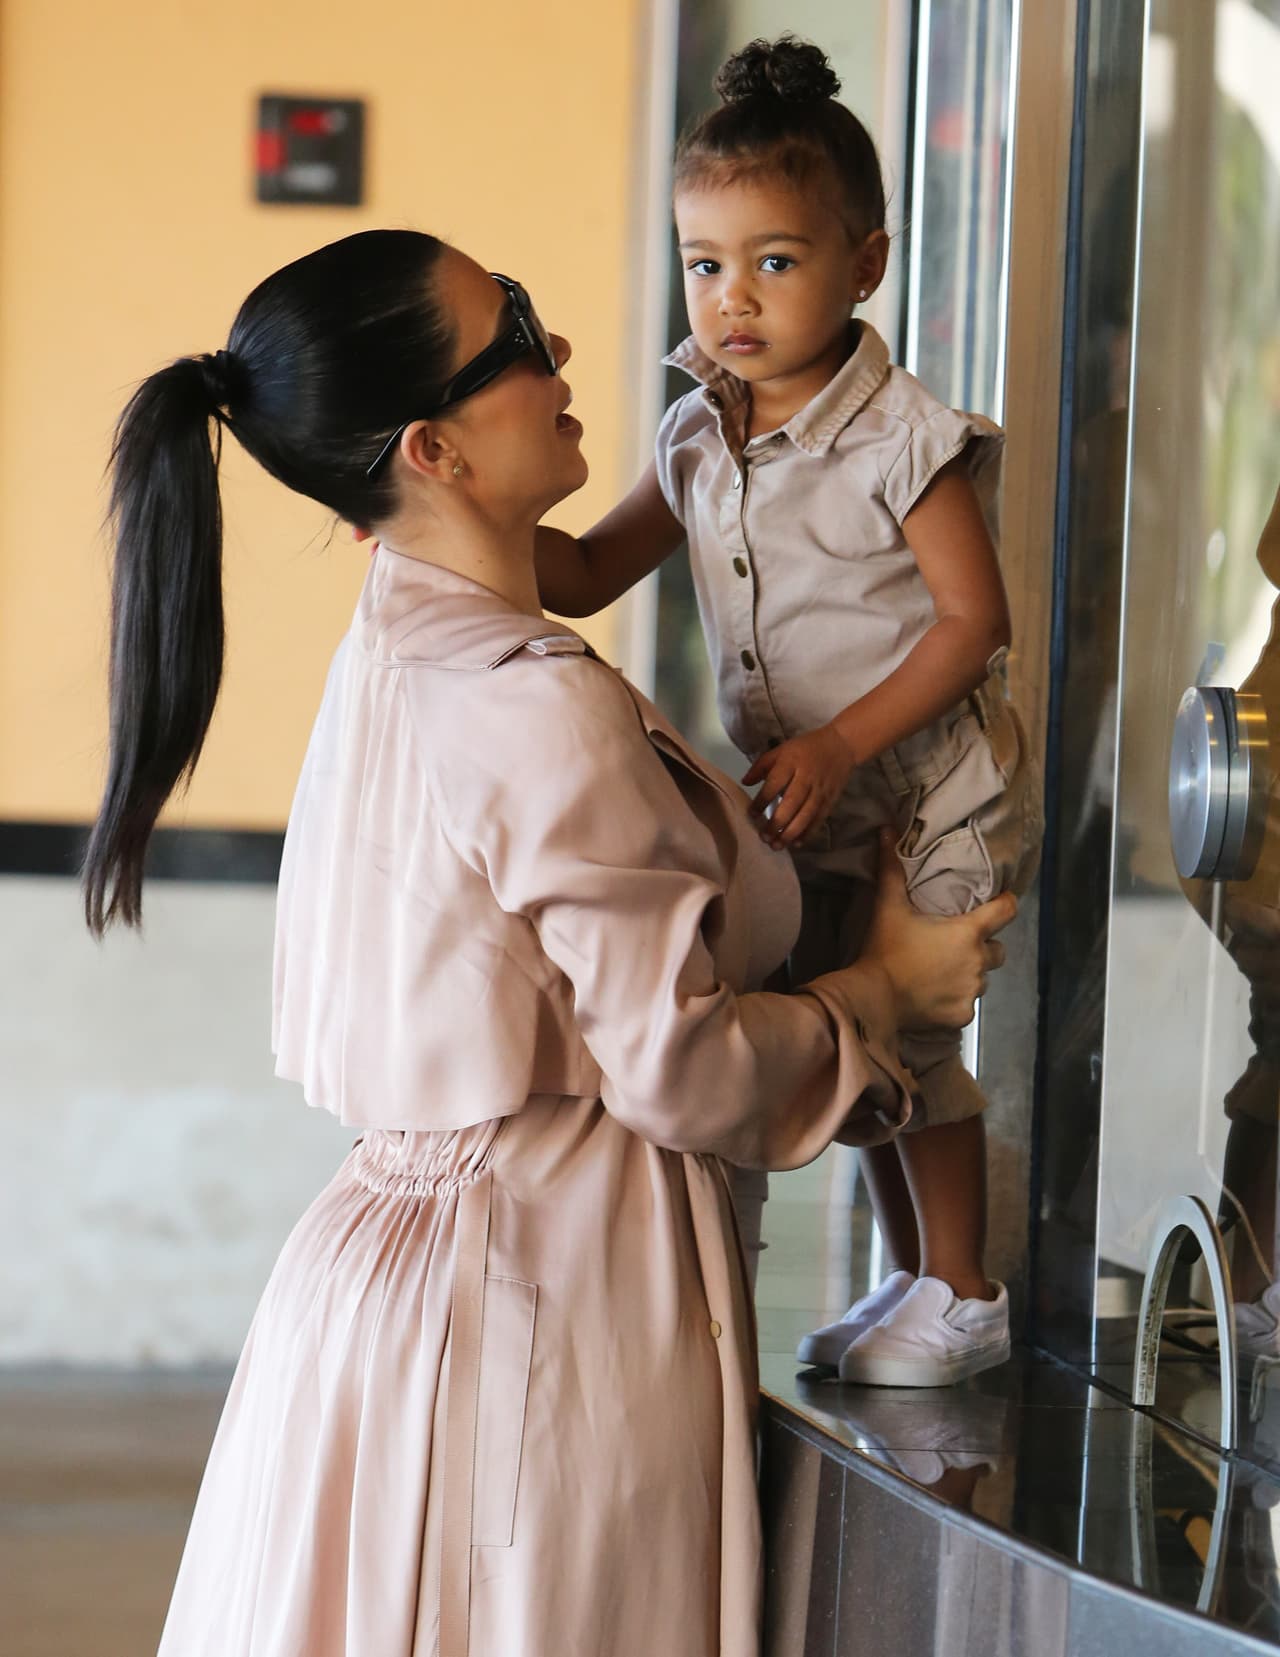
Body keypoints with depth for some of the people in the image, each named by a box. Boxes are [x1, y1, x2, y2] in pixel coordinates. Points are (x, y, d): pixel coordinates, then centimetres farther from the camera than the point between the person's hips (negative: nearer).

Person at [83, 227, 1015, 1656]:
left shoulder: (391, 655, 7)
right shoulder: (548, 714, -22)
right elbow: (685, 1074, -19)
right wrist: (888, 988, -2)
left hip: (392, 1258, 9)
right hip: (554, 1299, -9)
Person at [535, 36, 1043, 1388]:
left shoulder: (898, 438, -19)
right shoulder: (696, 439, 1)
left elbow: (973, 619, -18)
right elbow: (587, 575, 7)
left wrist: (841, 745, -24)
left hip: (927, 795, -7)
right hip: (810, 813, 7)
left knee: (909, 1030, -3)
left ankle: (961, 1295, 16)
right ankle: (910, 1276, 31)